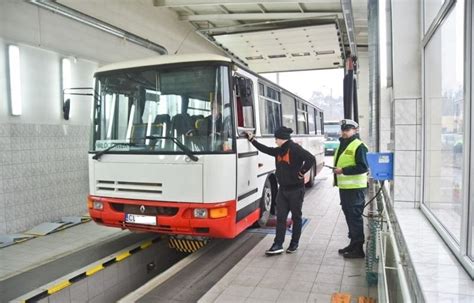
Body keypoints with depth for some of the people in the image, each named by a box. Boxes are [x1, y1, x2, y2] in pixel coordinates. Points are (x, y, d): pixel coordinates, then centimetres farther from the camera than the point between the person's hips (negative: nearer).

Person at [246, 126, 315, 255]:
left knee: (296, 216, 9)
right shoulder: (279, 150, 8)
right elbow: (265, 149, 18)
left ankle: (294, 243, 21)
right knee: (280, 216, 4)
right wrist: (252, 139, 19)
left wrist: (302, 172, -18)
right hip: (283, 189, 7)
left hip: (296, 189, -7)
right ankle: (278, 245, 7)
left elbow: (311, 159, -25)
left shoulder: (295, 148, -16)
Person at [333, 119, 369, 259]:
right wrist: (336, 170, 11)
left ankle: (358, 248, 4)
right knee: (349, 216, 16)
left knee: (355, 217, -4)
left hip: (355, 188, -9)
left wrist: (343, 170, -21)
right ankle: (353, 243, 29)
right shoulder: (342, 145, 17)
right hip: (344, 187, 9)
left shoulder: (359, 146, -12)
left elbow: (363, 167, -20)